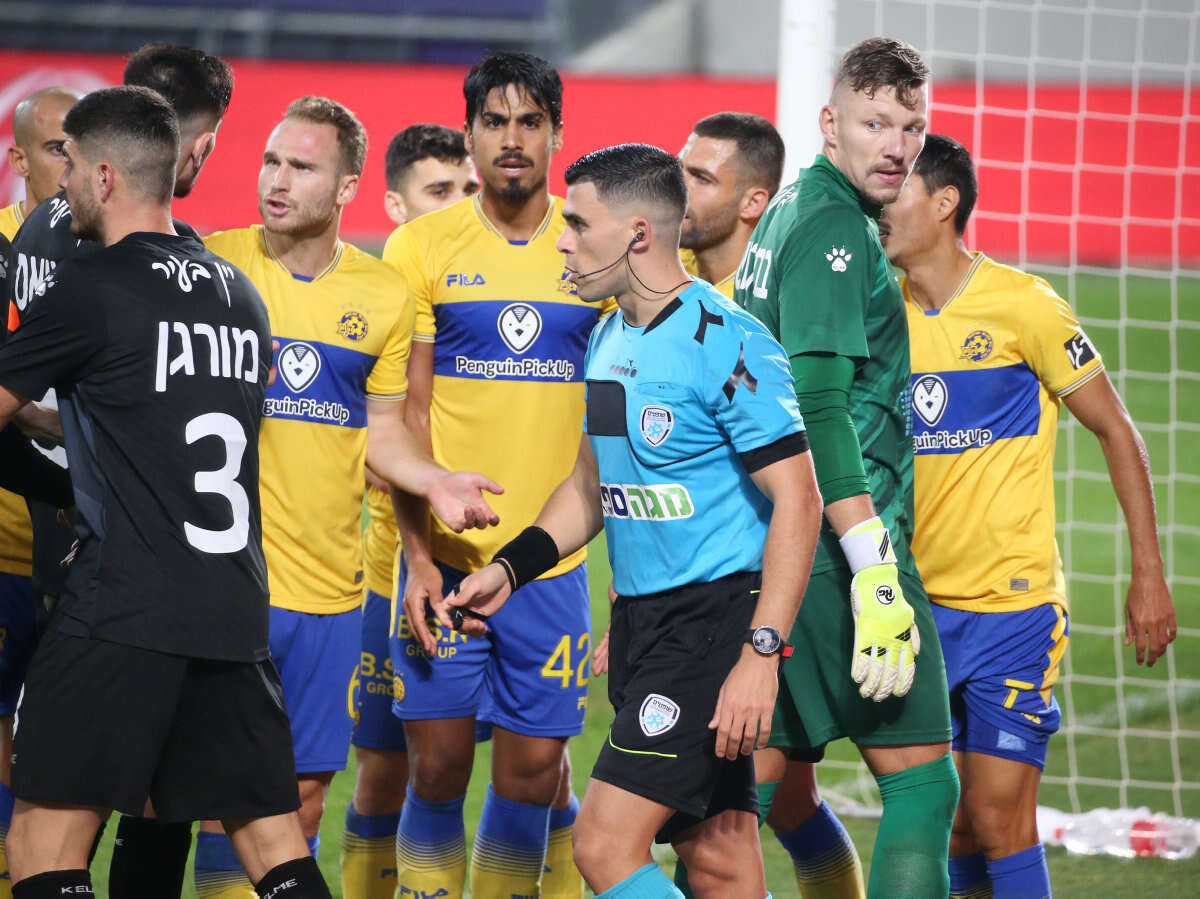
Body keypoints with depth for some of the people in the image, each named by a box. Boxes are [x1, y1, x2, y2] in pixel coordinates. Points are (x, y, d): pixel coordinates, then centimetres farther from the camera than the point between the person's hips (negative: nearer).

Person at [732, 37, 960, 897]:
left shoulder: (793, 215, 17)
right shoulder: (834, 229, -12)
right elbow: (819, 409, -21)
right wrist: (875, 570, -25)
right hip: (839, 546, -9)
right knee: (923, 782, -4)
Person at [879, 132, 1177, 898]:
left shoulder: (1022, 306, -8)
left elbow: (1118, 433, -1)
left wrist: (1149, 575, -3)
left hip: (1012, 605, -5)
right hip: (918, 607, 5)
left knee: (998, 818, -9)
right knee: (948, 822, 5)